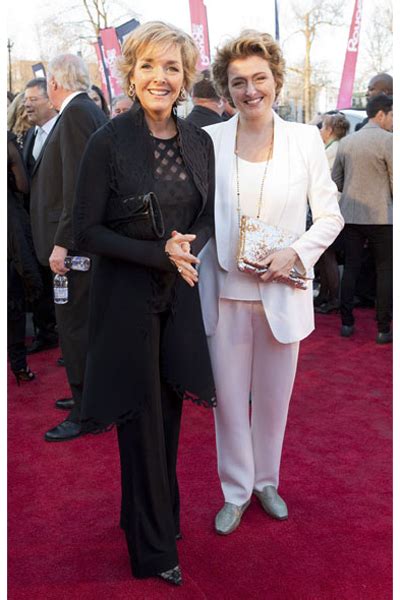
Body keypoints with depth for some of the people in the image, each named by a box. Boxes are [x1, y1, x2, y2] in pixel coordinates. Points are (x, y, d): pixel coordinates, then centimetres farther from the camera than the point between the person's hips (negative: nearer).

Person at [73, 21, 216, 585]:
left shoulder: (198, 141, 3)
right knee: (143, 422, 5)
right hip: (127, 300, -4)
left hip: (180, 297, 5)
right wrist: (159, 253, -20)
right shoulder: (108, 142, -12)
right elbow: (88, 231, -11)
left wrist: (189, 246, -11)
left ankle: (159, 516, 38)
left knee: (169, 415, 14)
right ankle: (152, 548, 25)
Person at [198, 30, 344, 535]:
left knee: (273, 395, 14)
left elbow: (330, 215, 2)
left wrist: (295, 254, -13)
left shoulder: (305, 139, 0)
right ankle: (235, 492, 29)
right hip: (224, 290, 0)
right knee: (228, 397, 9)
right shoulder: (209, 140, -1)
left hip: (282, 291, 1)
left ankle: (266, 482, 38)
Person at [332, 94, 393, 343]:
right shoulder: (388, 140, -10)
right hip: (381, 217, -5)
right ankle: (383, 329, 8)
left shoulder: (346, 142, 8)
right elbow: (395, 182, -9)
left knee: (351, 268, 12)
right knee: (385, 271, 4)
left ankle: (347, 323, 16)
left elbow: (336, 180, 15)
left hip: (350, 216, 5)